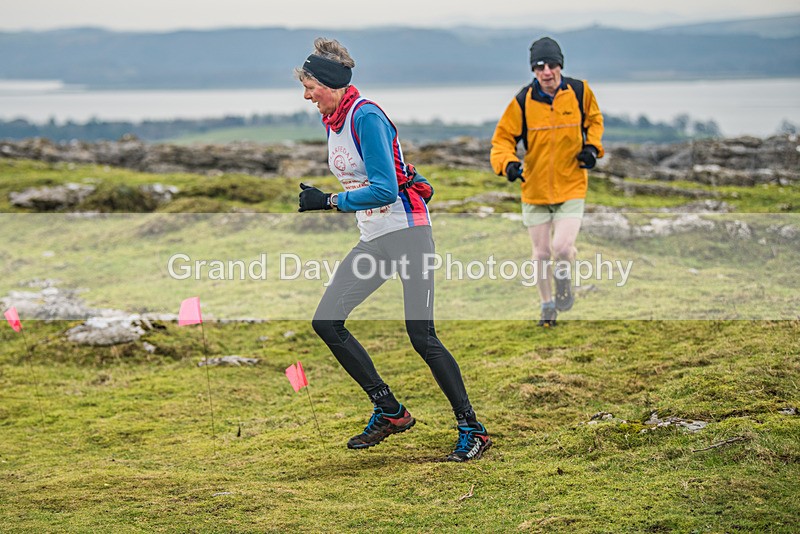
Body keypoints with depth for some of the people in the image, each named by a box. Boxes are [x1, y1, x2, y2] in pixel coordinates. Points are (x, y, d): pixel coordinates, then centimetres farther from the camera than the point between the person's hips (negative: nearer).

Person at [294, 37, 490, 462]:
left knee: (422, 337, -11)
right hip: (374, 239, 9)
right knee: (326, 322, 0)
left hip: (408, 231, -9)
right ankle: (389, 411, 8)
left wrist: (329, 201, -20)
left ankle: (472, 430, -2)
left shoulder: (366, 117, -18)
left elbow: (385, 190, -24)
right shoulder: (331, 122, 10)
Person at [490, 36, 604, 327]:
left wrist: (592, 146, -3)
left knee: (562, 247, -16)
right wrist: (508, 163, -23)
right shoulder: (523, 101, -10)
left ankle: (564, 280, 20)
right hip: (535, 187, 1)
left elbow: (594, 119, 15)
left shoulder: (579, 91, -5)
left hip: (571, 185, -1)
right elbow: (503, 138, -3)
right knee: (541, 253, 8)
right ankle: (548, 305, 32)